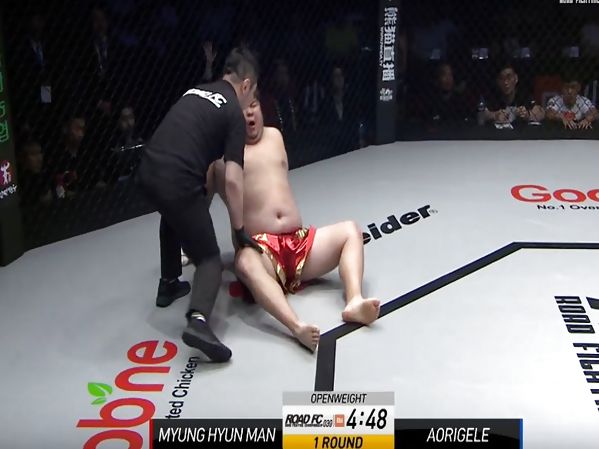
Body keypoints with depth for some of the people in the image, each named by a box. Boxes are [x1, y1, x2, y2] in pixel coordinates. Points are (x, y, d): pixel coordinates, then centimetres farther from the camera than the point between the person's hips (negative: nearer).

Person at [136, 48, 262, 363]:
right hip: (177, 182, -7)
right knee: (209, 259, 5)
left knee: (174, 216, 39)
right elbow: (232, 180, -5)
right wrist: (239, 229, 4)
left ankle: (169, 285, 44)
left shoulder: (196, 92, 23)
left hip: (148, 171, 7)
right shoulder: (234, 113, 3)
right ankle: (198, 320, -19)